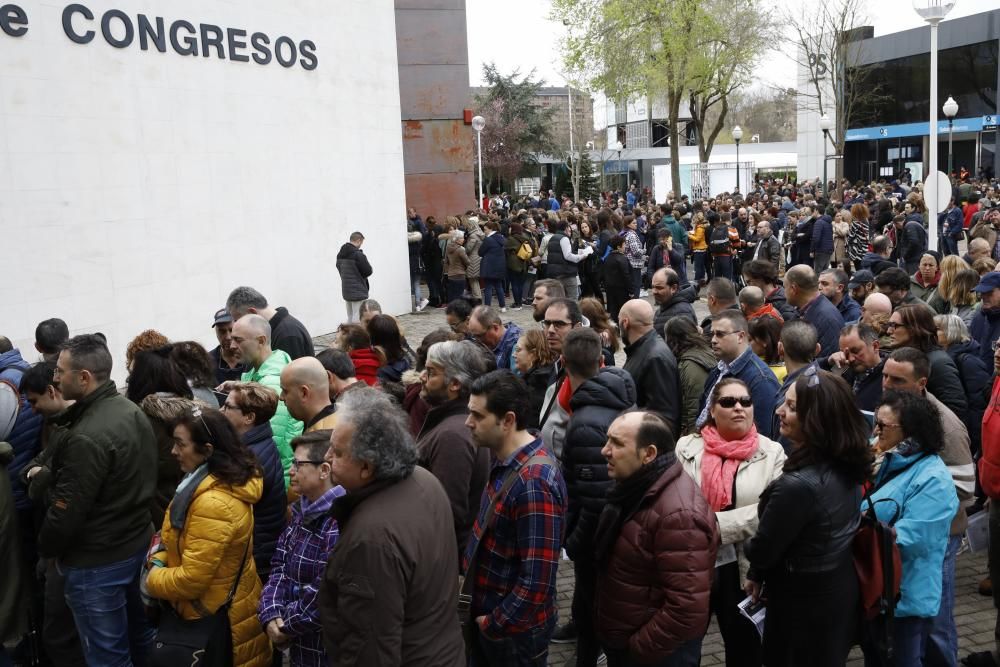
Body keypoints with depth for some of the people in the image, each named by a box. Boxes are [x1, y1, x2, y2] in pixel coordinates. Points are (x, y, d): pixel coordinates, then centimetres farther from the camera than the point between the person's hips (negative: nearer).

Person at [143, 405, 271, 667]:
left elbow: (191, 580, -26)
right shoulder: (231, 481, 0)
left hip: (216, 623, -9)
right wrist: (159, 561, -1)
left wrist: (153, 579, -9)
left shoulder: (213, 504, -31)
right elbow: (182, 539, 14)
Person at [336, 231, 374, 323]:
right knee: (357, 318, -5)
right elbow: (368, 271, -15)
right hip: (358, 292, -8)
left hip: (345, 291, 8)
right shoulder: (358, 254, -18)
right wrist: (368, 264, 5)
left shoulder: (340, 254, 7)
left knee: (350, 317, 15)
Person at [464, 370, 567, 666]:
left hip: (515, 628, -8)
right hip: (488, 609, 8)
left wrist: (495, 623, -16)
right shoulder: (504, 458, -1)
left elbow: (537, 578, -27)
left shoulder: (533, 483, -29)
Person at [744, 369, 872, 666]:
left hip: (805, 604, -8)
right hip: (840, 592, 8)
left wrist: (751, 559, 4)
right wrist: (757, 576, 11)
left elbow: (762, 550, -20)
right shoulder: (847, 467, -6)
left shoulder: (799, 485, -34)